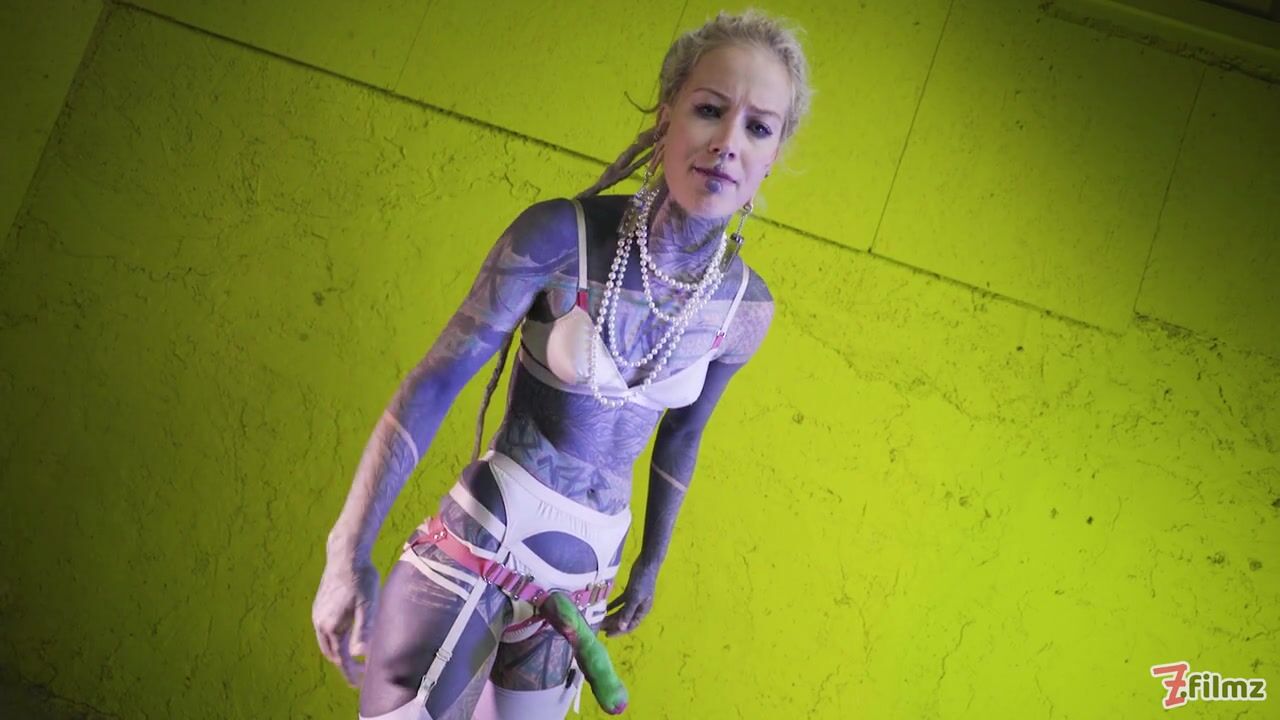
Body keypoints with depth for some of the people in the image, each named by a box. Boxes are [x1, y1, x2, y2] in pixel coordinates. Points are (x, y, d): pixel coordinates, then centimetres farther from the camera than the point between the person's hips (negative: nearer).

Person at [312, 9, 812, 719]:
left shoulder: (746, 307, -3)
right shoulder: (562, 234, -17)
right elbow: (435, 380, -14)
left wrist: (650, 566, 22)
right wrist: (348, 549, -16)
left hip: (583, 572, 4)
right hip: (481, 532, -4)